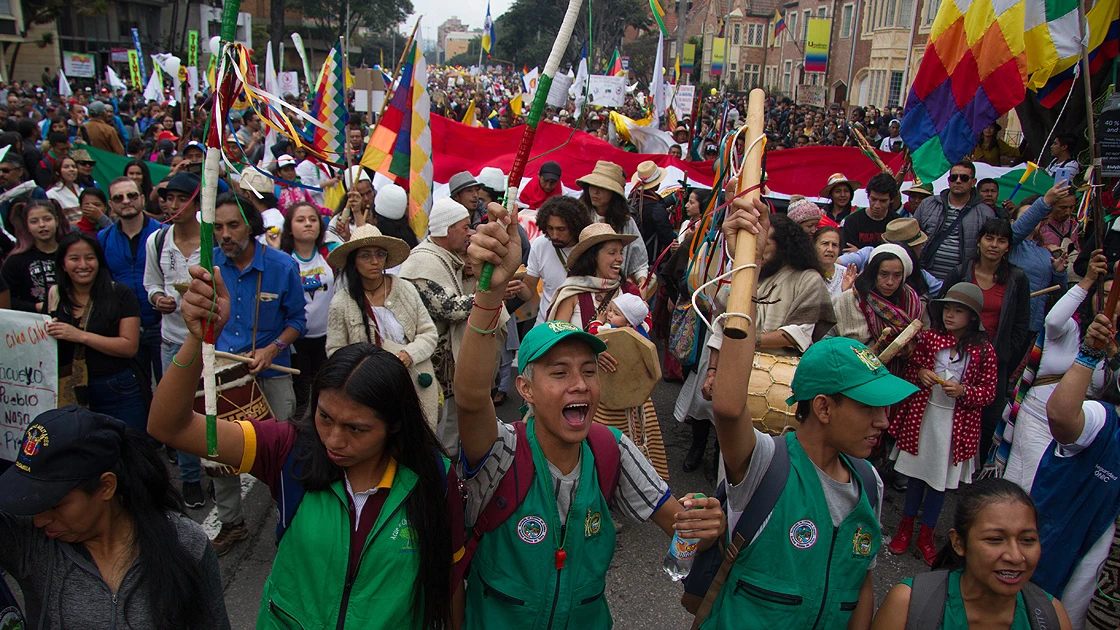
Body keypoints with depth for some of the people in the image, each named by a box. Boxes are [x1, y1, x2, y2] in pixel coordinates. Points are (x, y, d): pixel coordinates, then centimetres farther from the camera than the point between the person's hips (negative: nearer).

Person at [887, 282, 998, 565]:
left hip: (957, 423, -1)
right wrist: (919, 375, -13)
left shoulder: (983, 350, -7)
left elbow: (989, 391, -3)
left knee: (941, 479, 11)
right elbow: (910, 368, 8)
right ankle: (906, 526, 32)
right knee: (917, 473, 14)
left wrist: (963, 391, -20)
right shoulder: (929, 337, -3)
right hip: (922, 415, 1)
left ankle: (926, 534, 28)